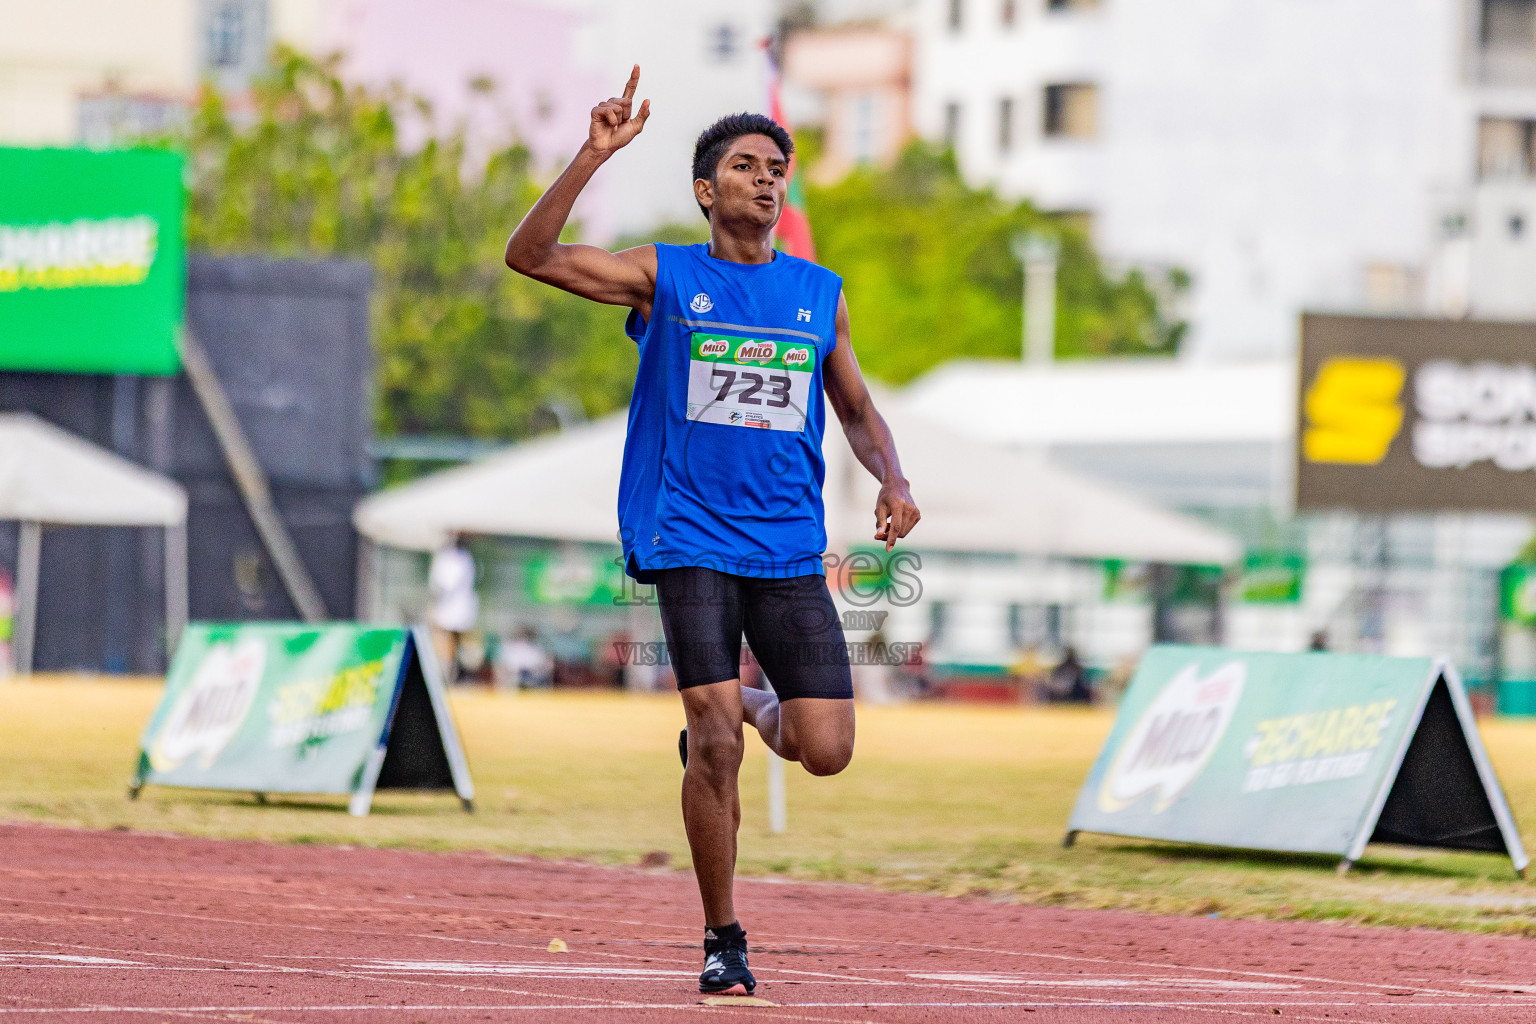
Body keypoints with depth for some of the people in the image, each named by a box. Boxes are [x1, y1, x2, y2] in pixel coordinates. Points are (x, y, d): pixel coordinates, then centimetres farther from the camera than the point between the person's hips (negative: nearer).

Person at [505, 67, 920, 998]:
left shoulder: (820, 294, 11)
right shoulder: (665, 277, 3)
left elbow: (858, 410, 22)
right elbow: (530, 255, -6)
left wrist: (894, 482, 2)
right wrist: (595, 156, -16)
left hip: (791, 550, 3)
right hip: (690, 541, -3)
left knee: (827, 751, -5)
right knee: (717, 744, -13)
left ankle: (760, 710, 30)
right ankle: (723, 940, 1)